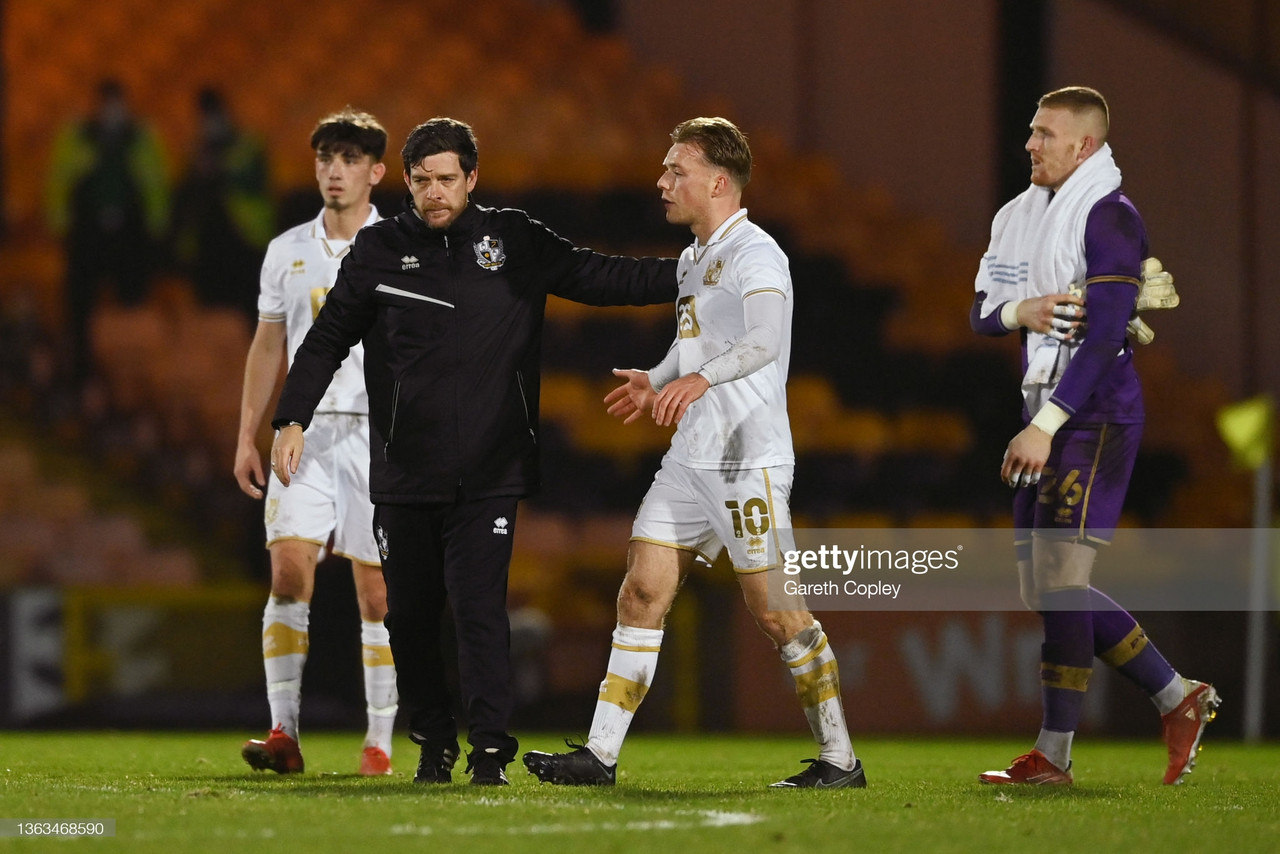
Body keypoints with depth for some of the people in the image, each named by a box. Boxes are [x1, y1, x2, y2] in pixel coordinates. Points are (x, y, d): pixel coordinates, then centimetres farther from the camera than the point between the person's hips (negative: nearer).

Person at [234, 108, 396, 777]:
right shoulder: (287, 252, 12)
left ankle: (379, 741, 6)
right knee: (289, 567, -12)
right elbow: (267, 346, 18)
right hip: (306, 432, 2)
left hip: (379, 431, -2)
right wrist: (246, 435, 13)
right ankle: (284, 733, -13)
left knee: (377, 590, -2)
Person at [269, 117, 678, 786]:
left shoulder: (516, 242, 4)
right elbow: (328, 339, 9)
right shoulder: (379, 250, 5)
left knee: (479, 608, -11)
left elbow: (598, 278, 9)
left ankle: (491, 750, -8)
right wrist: (293, 418, -1)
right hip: (402, 475, 2)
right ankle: (434, 742, 23)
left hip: (488, 473, -1)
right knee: (409, 616, 6)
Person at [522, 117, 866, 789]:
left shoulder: (754, 255, -12)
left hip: (748, 456, -9)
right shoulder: (694, 259, 18)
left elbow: (764, 340, -29)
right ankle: (600, 755, 2)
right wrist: (656, 383, 20)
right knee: (642, 591, 2)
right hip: (690, 457, 9)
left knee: (773, 606, -6)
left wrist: (701, 378, -42)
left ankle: (840, 758, 3)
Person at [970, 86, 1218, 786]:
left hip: (1097, 416, -9)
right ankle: (1179, 698, 18)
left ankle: (1054, 753, -9)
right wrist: (1020, 311, -8)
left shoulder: (1110, 218, -12)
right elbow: (981, 313, 16)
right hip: (1048, 418, 9)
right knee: (1042, 584, 8)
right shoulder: (1019, 217, 15)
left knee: (1058, 574, -13)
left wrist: (1044, 427, -22)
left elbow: (1104, 335, -19)